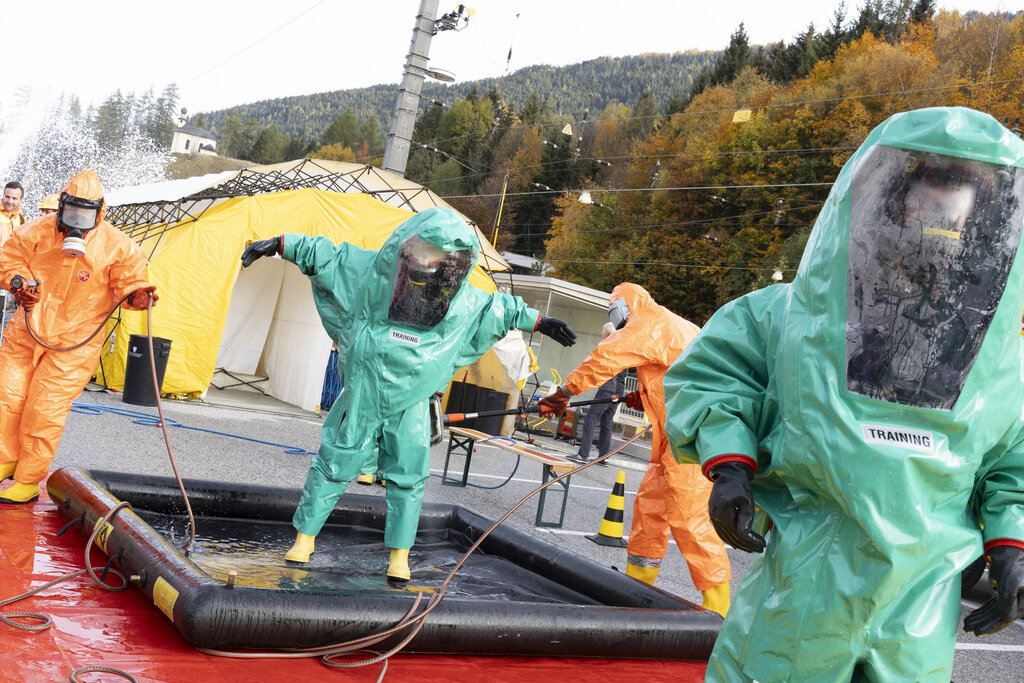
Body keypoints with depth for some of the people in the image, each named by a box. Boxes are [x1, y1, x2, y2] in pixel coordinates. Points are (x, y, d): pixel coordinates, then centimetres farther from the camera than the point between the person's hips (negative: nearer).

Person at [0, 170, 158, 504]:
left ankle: (29, 481, 8)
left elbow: (129, 279, -2)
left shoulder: (117, 246, -6)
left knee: (44, 410, -5)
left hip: (73, 342, -3)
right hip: (28, 330, 4)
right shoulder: (39, 231, 1)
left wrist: (138, 294, -24)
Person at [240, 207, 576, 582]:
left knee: (408, 477, 4)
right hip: (361, 399, -1)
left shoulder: (466, 304, -8)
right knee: (333, 466, 6)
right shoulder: (373, 272, -13)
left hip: (410, 407, 1)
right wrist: (278, 244, -4)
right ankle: (304, 536, 23)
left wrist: (539, 322, 14)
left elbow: (502, 309, 10)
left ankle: (399, 554, 18)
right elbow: (324, 254, -5)